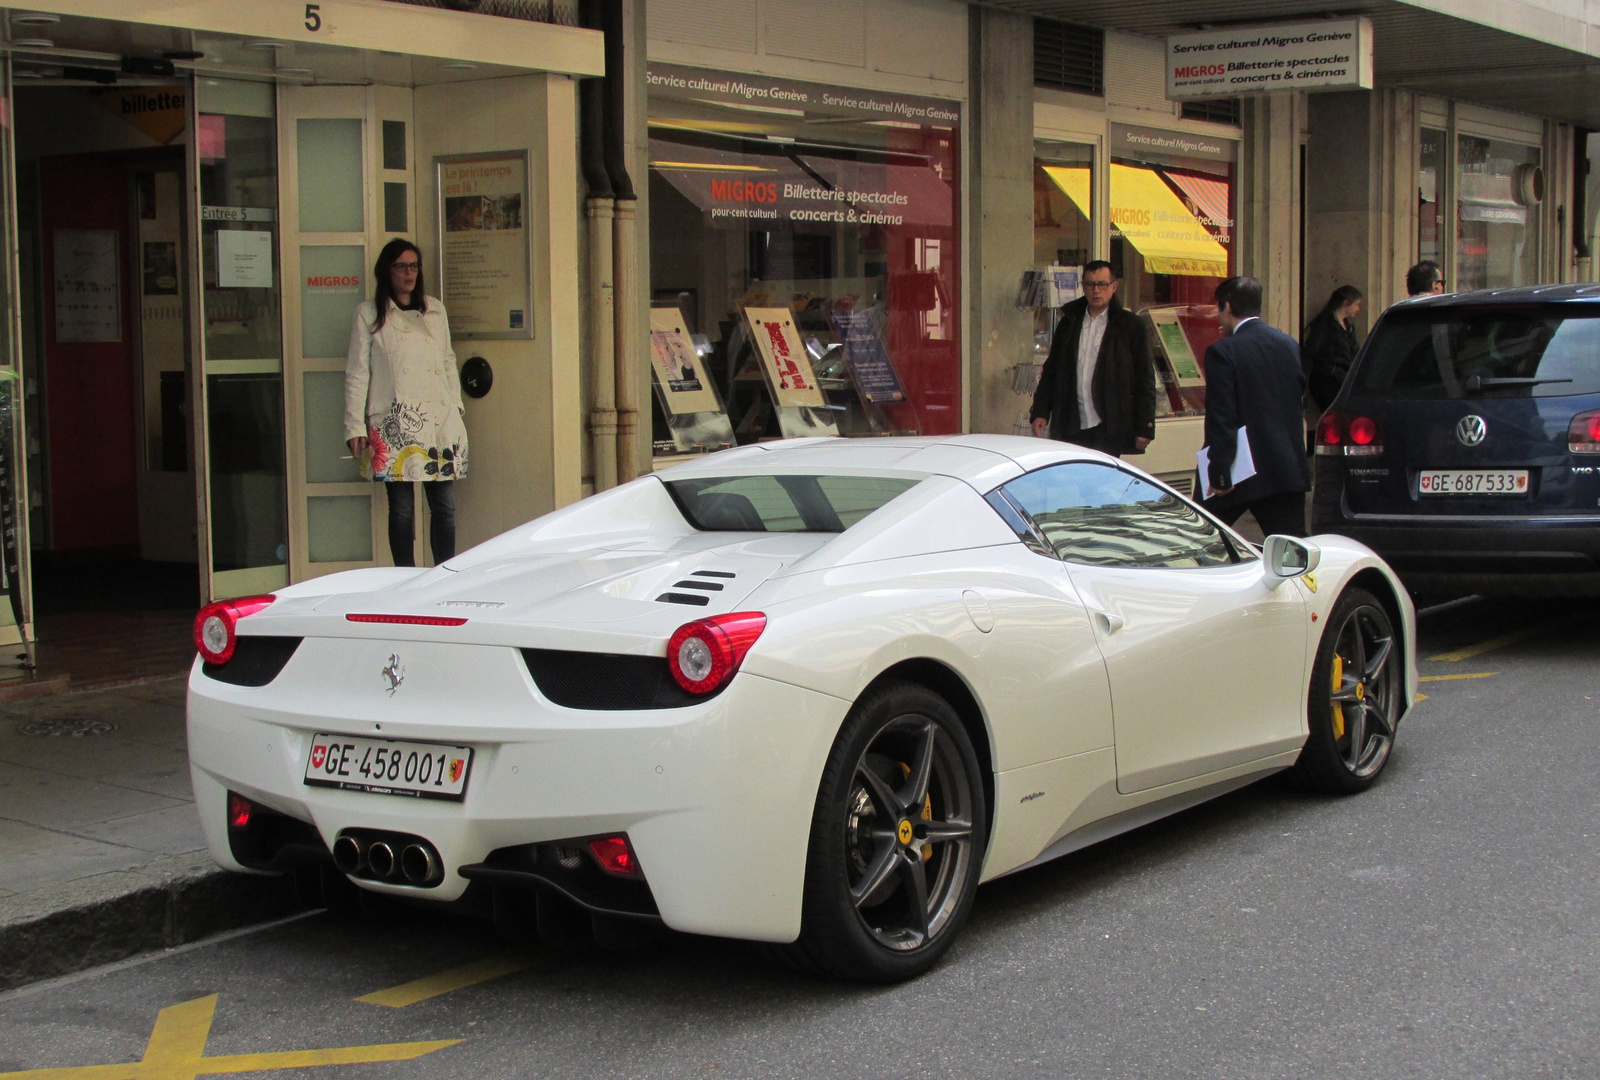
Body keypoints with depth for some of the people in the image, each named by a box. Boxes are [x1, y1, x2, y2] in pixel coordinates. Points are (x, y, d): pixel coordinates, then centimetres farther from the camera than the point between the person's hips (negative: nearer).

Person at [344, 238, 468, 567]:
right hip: (393, 424, -3)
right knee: (401, 510, -1)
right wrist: (355, 426, -2)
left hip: (438, 419, 3)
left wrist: (456, 406, 12)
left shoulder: (435, 309, 15)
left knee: (444, 506, 1)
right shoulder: (369, 313, 6)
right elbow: (357, 373, 4)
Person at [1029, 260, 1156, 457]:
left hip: (1108, 429, -3)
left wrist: (1144, 428, -5)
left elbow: (1145, 380, 0)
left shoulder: (1130, 326, 1)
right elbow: (1051, 370, 15)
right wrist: (1040, 412, 6)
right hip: (1071, 428, 3)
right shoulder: (1069, 323, 13)